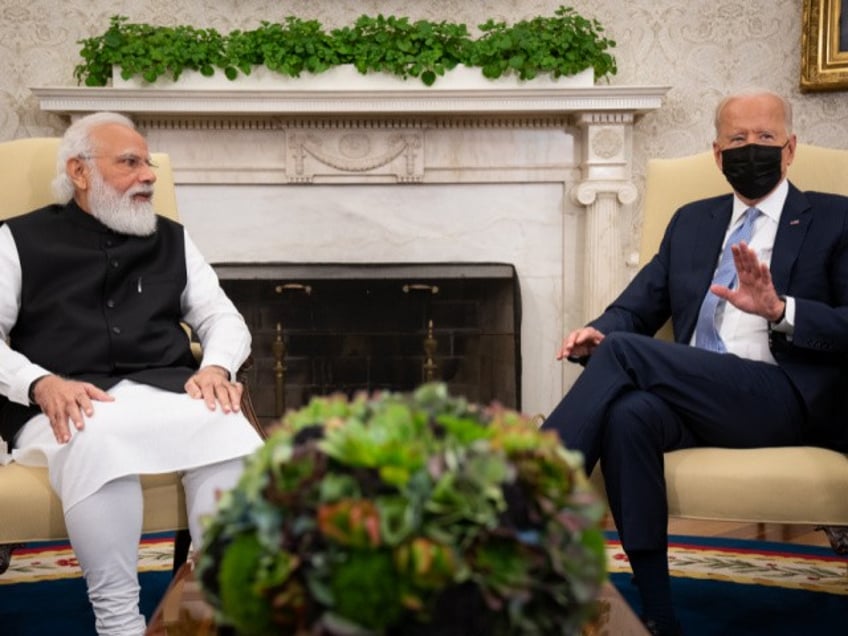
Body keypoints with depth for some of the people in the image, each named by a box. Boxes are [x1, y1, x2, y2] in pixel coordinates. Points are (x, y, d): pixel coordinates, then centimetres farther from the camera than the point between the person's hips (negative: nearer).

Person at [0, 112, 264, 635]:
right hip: (66, 406, -2)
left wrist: (215, 366, -5)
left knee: (225, 427, -32)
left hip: (162, 392, 3)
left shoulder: (172, 239, 24)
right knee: (98, 437, -39)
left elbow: (224, 318, 19)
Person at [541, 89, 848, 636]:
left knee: (626, 350, -26)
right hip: (689, 397, 4)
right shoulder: (691, 221, 24)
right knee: (628, 413, -33)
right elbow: (639, 305, 16)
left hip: (778, 401, -4)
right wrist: (600, 331, -7)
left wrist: (779, 310, -19)